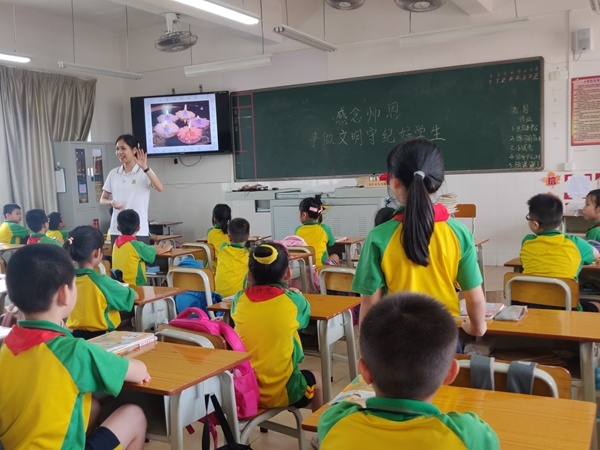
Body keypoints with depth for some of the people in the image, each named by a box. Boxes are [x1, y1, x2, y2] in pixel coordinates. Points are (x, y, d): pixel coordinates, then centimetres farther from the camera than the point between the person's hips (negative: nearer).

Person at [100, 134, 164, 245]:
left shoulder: (144, 172, -3)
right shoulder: (113, 173, 8)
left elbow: (160, 188, -20)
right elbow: (102, 199, 15)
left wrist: (145, 168, -30)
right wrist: (111, 202, -8)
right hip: (116, 230, 4)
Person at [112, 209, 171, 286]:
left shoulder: (117, 242, 5)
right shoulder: (136, 245, -16)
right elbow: (158, 251, -1)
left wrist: (159, 247, 23)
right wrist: (167, 247, 19)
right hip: (134, 286, -8)